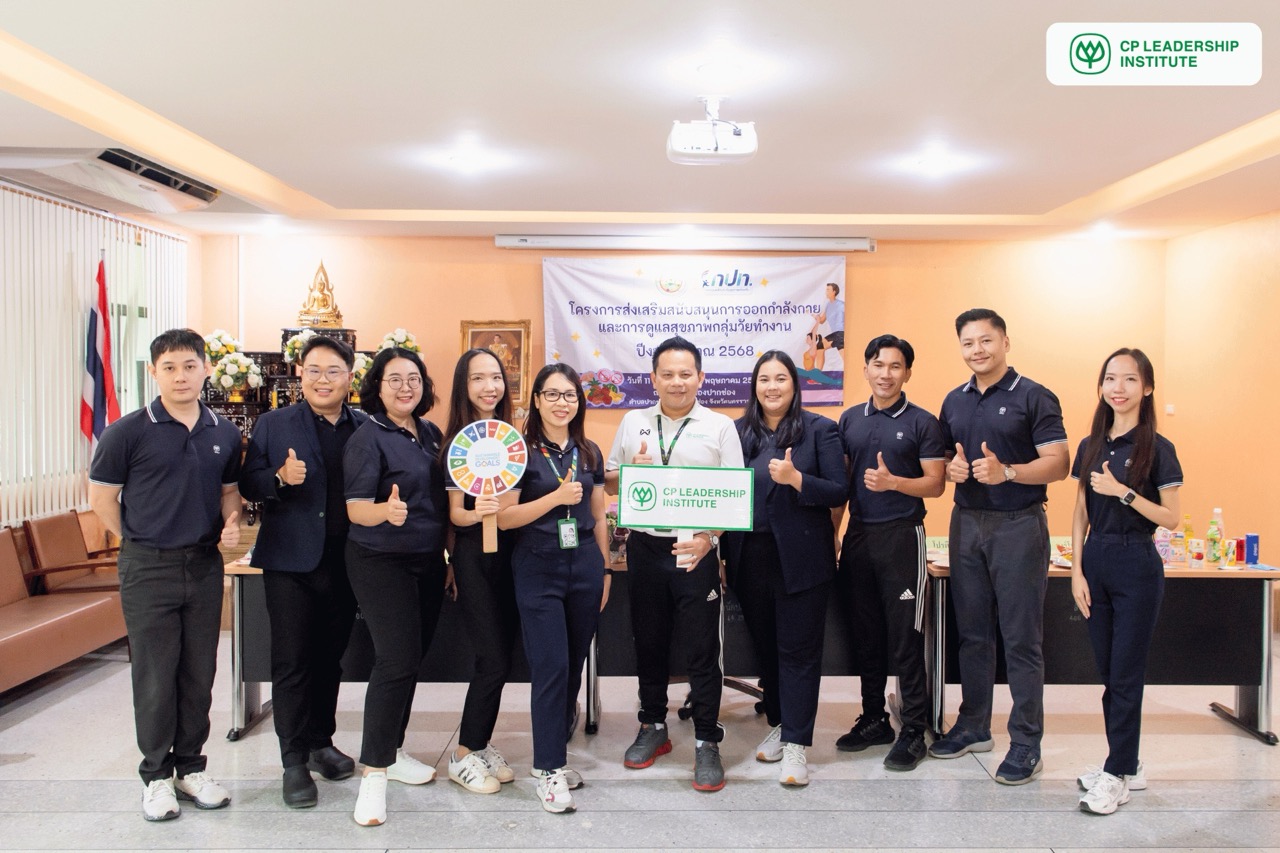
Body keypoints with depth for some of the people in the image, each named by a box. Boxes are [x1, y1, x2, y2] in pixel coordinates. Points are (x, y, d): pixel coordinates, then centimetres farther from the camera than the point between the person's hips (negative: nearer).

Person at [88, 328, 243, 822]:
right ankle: (157, 775, 20)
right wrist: (140, 541, -1)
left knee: (199, 674, 11)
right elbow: (101, 495, -1)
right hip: (148, 569, -3)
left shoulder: (225, 434, 4)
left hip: (205, 565, 4)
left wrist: (231, 522, -3)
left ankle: (191, 767, 26)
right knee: (154, 675, 5)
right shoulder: (129, 431, -8)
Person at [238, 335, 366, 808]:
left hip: (345, 562, 2)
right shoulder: (273, 424, 1)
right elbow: (248, 484, -1)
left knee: (330, 658, 15)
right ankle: (294, 761, 12)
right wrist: (280, 478, -20)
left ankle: (321, 742, 31)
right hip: (291, 561, -2)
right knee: (291, 662, 2)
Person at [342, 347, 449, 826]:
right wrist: (386, 511, -38)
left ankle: (391, 750, 29)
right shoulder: (368, 438, -12)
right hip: (383, 564, -7)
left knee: (412, 658, 13)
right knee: (396, 660, -11)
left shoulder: (431, 434, 8)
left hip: (429, 561, 7)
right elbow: (356, 509, -18)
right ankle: (374, 772, 0)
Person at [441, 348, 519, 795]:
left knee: (501, 657, 10)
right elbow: (454, 512, -9)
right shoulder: (458, 442, -7)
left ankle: (481, 744, 25)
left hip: (510, 551, 5)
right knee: (494, 661, -6)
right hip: (474, 554, -5)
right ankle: (463, 756, 10)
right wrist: (475, 513, -28)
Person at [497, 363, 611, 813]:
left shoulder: (589, 453, 10)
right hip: (538, 570, -4)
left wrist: (605, 571, 13)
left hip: (585, 567, 5)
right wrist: (557, 497, -18)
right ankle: (548, 769, 5)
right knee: (551, 666, -6)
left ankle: (555, 752, 25)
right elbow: (504, 516, -10)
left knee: (573, 665, 9)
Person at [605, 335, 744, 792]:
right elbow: (609, 482, 13)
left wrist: (708, 537, -19)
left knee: (702, 650, 1)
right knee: (649, 643, 14)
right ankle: (653, 728, 31)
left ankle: (707, 744, 13)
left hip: (695, 551, -3)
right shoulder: (633, 422, 9)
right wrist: (632, 470, -9)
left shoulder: (720, 427, 0)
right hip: (644, 548, 3)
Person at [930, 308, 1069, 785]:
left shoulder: (1034, 397, -6)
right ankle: (973, 726, 25)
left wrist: (1006, 471, -26)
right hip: (966, 525, 6)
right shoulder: (954, 401, 12)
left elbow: (1058, 464, -11)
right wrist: (952, 468, -5)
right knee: (972, 633, 13)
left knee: (1022, 638, -1)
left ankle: (1026, 744, 8)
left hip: (1018, 526, -5)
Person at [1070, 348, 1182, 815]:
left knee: (1125, 673, 0)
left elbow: (1171, 518, -9)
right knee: (1108, 671, 11)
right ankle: (1127, 764, 25)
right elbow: (1080, 514, 8)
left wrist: (1123, 493, -21)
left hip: (1137, 565, -5)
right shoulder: (1090, 446, 8)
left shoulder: (1157, 449, -7)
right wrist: (1077, 572, 2)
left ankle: (1117, 776, 10)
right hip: (1095, 562, 5)